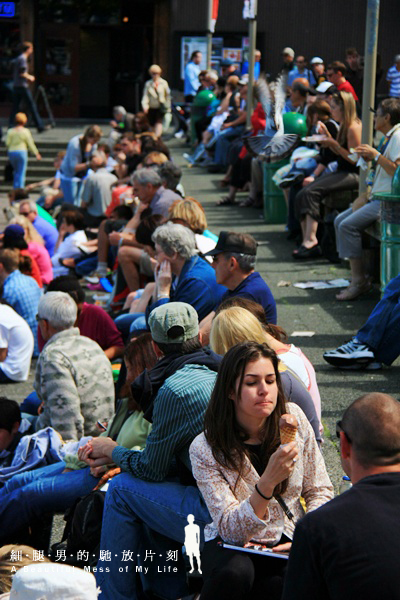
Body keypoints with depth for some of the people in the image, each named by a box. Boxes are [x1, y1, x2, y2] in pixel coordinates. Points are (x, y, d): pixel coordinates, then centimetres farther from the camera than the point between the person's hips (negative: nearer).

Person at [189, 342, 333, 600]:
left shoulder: (293, 418, -5)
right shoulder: (205, 449, -15)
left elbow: (320, 491, 4)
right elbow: (230, 529, -20)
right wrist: (268, 481, -35)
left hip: (289, 540, 2)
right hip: (234, 546, -2)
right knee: (234, 572, -37)